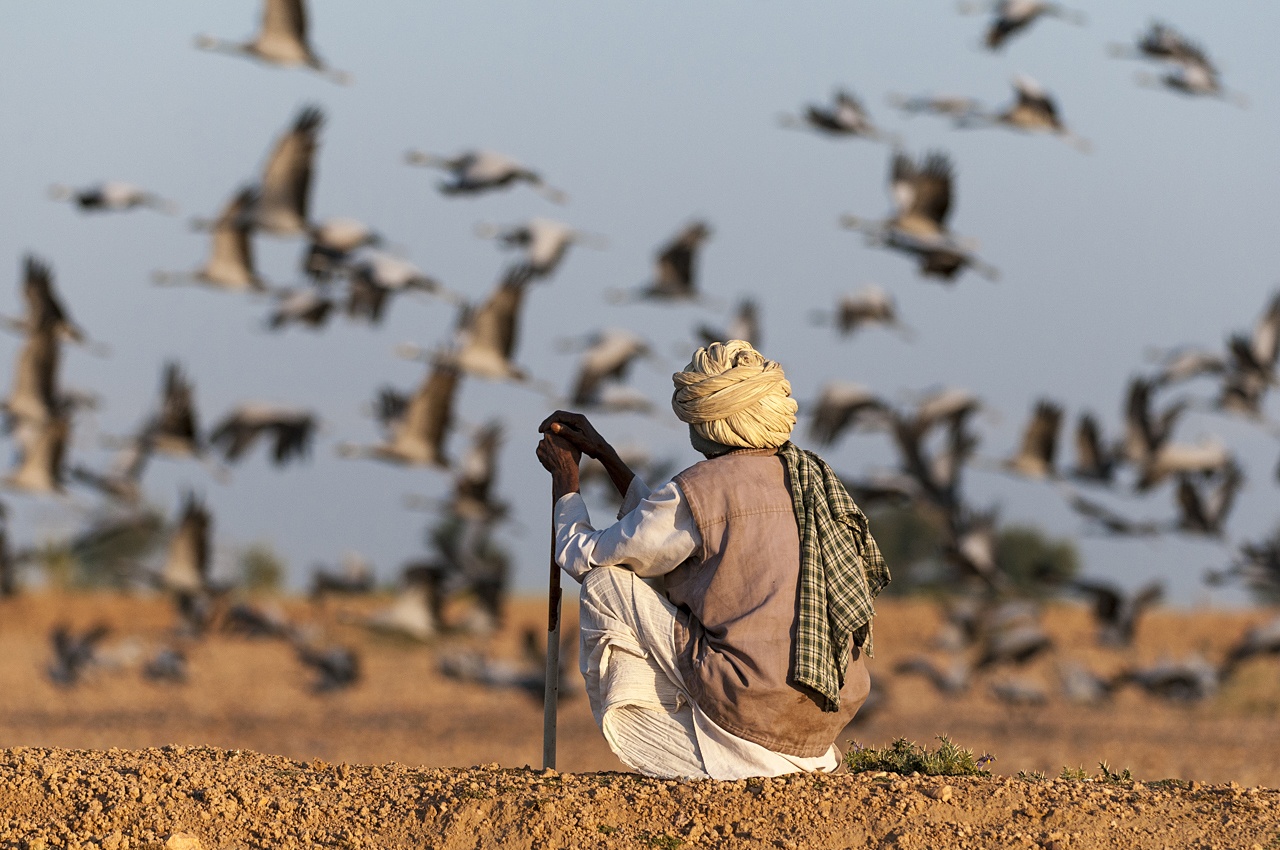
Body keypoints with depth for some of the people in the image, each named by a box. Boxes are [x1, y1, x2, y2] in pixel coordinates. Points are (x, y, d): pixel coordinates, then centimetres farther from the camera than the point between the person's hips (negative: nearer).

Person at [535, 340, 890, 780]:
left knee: (605, 584, 1)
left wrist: (566, 484, 20)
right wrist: (606, 456, 30)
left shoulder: (696, 493, -11)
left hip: (747, 720, -7)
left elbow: (582, 558, 3)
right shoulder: (810, 476, 11)